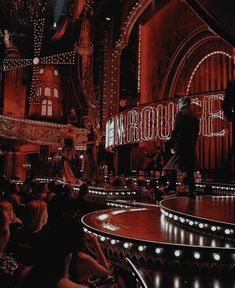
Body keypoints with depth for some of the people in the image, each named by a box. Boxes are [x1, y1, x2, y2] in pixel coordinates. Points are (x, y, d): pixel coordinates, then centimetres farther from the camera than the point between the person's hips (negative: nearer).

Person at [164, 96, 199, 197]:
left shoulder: (181, 114, -7)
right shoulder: (194, 116, 14)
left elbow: (176, 131, -13)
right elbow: (196, 133, 15)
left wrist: (172, 145, -8)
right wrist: (193, 145, 20)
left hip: (181, 146, -7)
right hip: (191, 147, 7)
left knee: (173, 168, -1)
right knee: (189, 170, 10)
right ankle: (192, 191, 11)